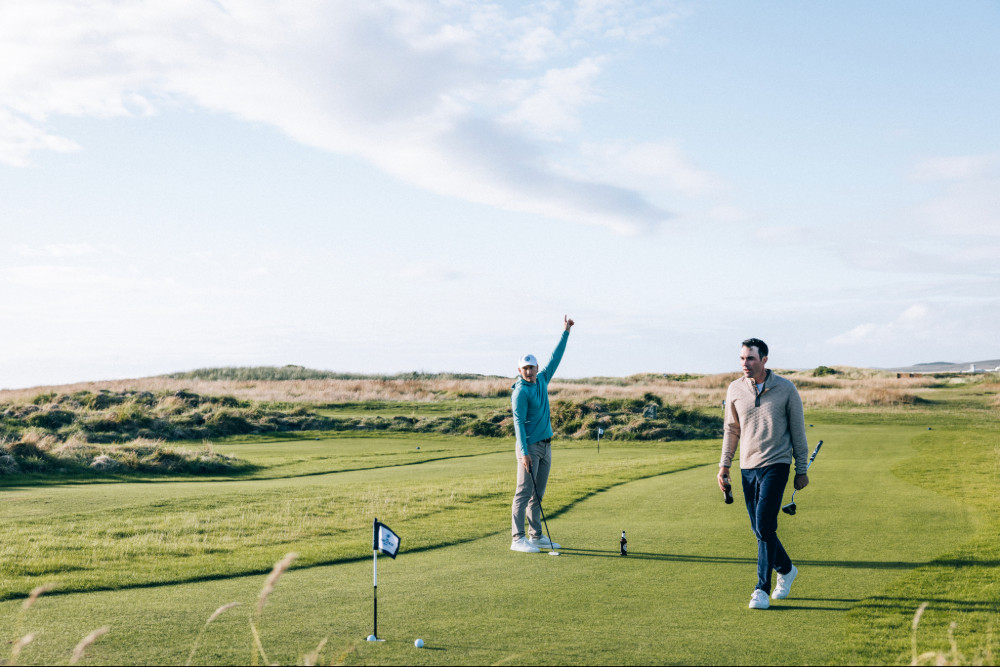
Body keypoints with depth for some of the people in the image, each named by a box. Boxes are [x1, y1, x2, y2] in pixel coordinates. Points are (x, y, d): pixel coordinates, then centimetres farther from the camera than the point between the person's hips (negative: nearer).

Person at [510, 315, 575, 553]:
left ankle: (536, 536, 16)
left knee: (538, 494, 10)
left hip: (545, 445, 8)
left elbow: (555, 358, 21)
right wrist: (524, 451, -23)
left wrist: (566, 332, 22)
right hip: (529, 447, -8)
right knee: (524, 492, -8)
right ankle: (517, 538, -7)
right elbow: (518, 422, -16)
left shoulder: (542, 380, 10)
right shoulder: (520, 391, -12)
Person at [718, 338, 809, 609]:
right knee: (759, 529, 9)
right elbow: (731, 429, 14)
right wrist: (724, 465, 9)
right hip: (747, 467, 4)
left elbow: (798, 431, 2)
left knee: (765, 526, -14)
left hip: (775, 465, -4)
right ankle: (786, 569, 34)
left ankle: (762, 590, -6)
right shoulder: (735, 389, 3)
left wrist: (802, 470, 2)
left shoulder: (786, 389, -5)